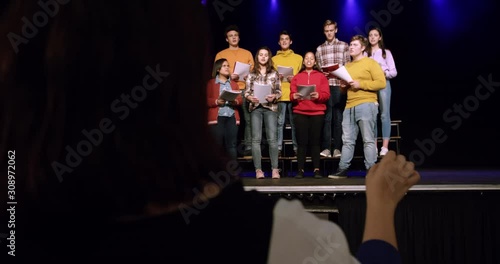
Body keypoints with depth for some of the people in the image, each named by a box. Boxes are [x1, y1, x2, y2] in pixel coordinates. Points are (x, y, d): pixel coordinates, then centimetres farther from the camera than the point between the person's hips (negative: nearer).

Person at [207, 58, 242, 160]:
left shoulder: (234, 84, 21)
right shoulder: (211, 83, 8)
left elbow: (240, 99, 12)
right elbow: (207, 100, 0)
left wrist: (235, 102, -10)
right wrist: (217, 102, -17)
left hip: (232, 117, 3)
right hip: (217, 117, -3)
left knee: (232, 145, 0)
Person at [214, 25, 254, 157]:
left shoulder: (247, 53, 18)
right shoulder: (220, 54, 13)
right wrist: (228, 76, -10)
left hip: (245, 90, 1)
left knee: (248, 119, -7)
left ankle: (248, 147, -5)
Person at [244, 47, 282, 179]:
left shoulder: (274, 73, 7)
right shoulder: (251, 74, 10)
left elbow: (279, 91, 6)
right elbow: (246, 92, 8)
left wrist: (274, 96, -15)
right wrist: (250, 97, -13)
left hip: (270, 108, -1)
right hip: (255, 108, 1)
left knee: (272, 138, -5)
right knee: (256, 139, -1)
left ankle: (275, 169, 0)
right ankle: (258, 169, 3)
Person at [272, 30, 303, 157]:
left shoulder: (298, 58, 12)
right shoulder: (274, 59, 13)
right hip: (279, 95, 1)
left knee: (294, 122, 1)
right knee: (279, 122, 0)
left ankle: (296, 147, 7)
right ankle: (278, 147, 4)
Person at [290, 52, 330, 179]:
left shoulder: (321, 76, 12)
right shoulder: (297, 77, 15)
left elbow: (326, 95, 2)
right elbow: (291, 95, 8)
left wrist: (317, 95, -18)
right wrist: (295, 96, -15)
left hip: (317, 112, 0)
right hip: (300, 113, 1)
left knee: (315, 141, -2)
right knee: (302, 142, -4)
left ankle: (317, 169, 3)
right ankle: (300, 170, -1)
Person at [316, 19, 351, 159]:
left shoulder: (344, 46, 8)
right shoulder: (320, 49, 13)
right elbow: (318, 68, 12)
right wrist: (322, 73, -8)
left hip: (339, 85, -1)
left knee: (338, 117, 2)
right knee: (326, 117, 0)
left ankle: (337, 148, 7)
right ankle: (326, 148, 3)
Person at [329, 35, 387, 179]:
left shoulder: (371, 63, 3)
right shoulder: (347, 66, 23)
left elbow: (381, 83, -7)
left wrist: (361, 84, -13)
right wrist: (343, 86, 8)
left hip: (366, 105, -6)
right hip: (349, 106, 7)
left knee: (368, 139, -5)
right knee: (347, 140, 5)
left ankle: (371, 170, -2)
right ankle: (342, 169, 8)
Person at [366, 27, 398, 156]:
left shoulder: (386, 52, 8)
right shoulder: (365, 54, 12)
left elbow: (394, 72, 4)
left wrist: (385, 73, -15)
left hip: (383, 84, -2)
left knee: (384, 115, -5)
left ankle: (385, 147, -5)